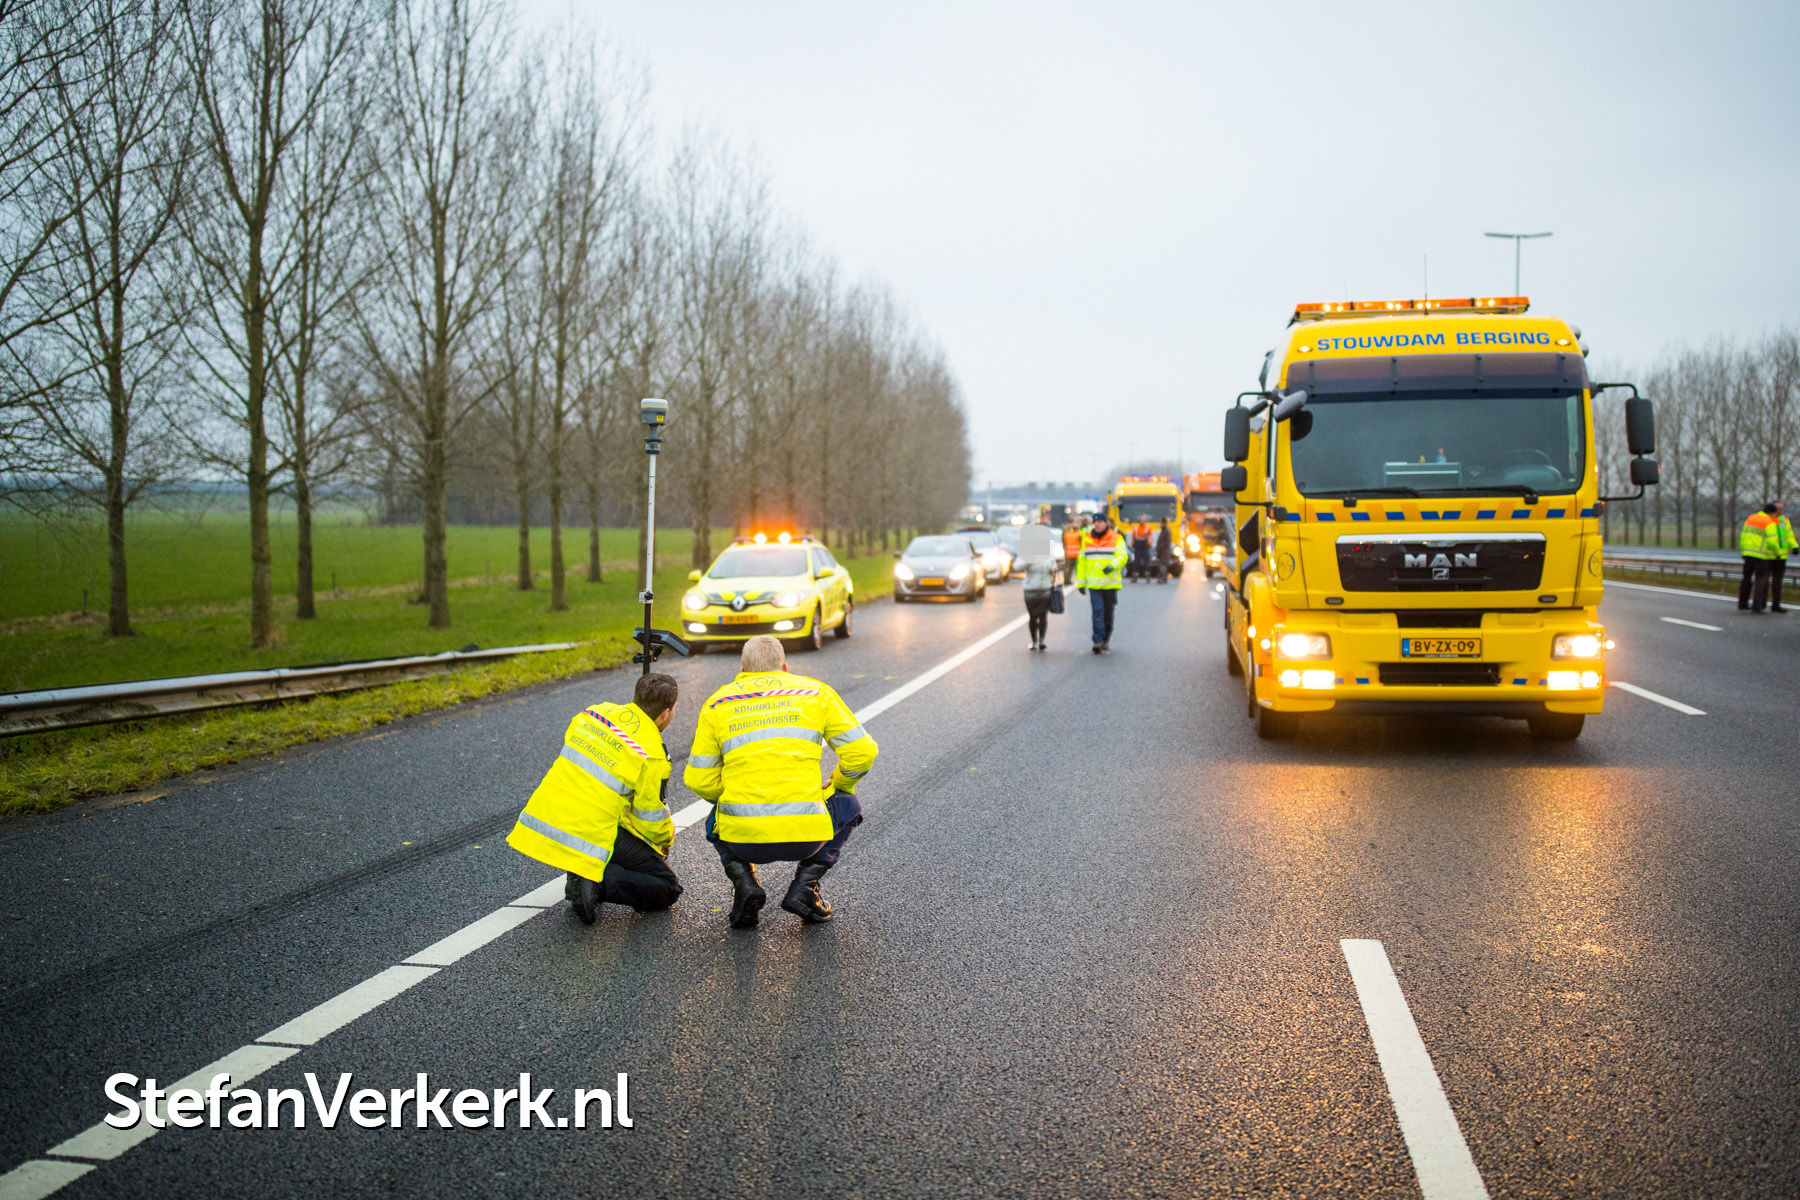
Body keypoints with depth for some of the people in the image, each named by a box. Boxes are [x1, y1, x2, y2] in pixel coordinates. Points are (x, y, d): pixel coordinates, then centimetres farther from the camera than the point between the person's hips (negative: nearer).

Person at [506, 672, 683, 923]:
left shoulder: (592, 714, 8)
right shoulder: (652, 755, -10)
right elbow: (651, 821, -2)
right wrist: (666, 841, 20)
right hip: (589, 835, -6)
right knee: (668, 888, 6)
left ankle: (578, 876, 21)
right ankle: (597, 883, -14)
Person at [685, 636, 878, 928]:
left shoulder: (717, 703, 12)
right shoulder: (816, 692, 11)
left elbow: (698, 780, 9)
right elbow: (862, 751, 6)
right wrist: (840, 786, 27)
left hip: (743, 838, 1)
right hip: (806, 834, -1)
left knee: (717, 823, 38)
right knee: (848, 806, 33)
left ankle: (744, 880, 8)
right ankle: (804, 885, 13)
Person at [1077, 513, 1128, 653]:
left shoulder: (1116, 538, 1)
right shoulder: (1087, 539, 10)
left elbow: (1122, 556, -10)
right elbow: (1082, 561, 13)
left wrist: (1112, 565, -31)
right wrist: (1081, 582, 10)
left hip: (1111, 583, -1)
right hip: (1093, 583, 1)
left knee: (1108, 612, 9)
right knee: (1097, 611, -12)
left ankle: (1106, 638, 26)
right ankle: (1098, 641, -16)